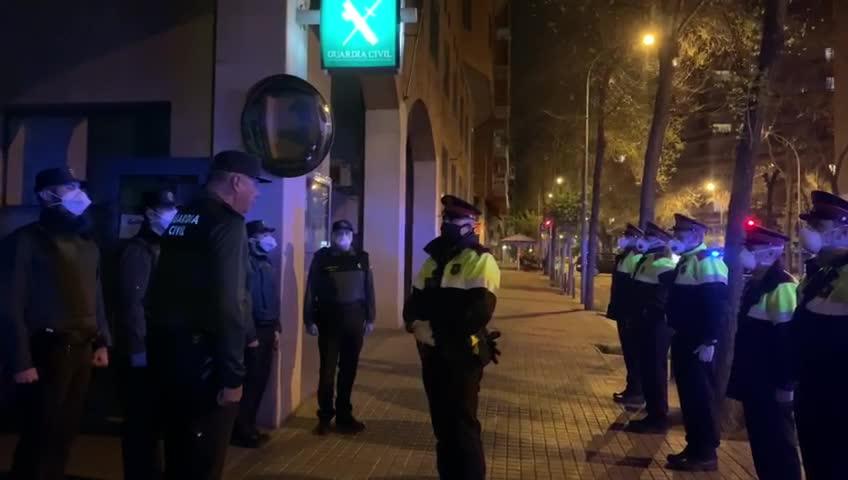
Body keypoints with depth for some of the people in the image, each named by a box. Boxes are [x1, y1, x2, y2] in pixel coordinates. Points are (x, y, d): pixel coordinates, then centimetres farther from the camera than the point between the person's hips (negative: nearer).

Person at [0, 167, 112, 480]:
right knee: (39, 435, 0)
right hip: (46, 353, -6)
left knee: (65, 432, 12)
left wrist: (101, 342, 12)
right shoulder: (25, 241, -7)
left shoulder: (87, 245, 15)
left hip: (81, 351, 6)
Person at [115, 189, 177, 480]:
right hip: (142, 350, -8)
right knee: (141, 419, 2)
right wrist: (139, 348, -20)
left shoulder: (162, 247, 13)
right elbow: (132, 302, -18)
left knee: (153, 417, 17)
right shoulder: (138, 250, -11)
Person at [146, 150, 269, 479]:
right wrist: (233, 374, -19)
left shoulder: (181, 219, 13)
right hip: (202, 354, -9)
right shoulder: (227, 222, -14)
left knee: (179, 447, 21)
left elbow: (164, 289, 16)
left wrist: (168, 334, 21)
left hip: (165, 347, 9)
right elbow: (229, 304, -22)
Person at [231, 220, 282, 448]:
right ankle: (242, 431, 9)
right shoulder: (247, 263, -14)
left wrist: (276, 328, 15)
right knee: (250, 381, -2)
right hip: (254, 331, -9)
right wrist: (251, 335, -20)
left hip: (267, 330, 9)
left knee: (260, 380, 12)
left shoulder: (266, 264, 15)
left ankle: (249, 427, 23)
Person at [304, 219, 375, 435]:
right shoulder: (322, 257, -2)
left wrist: (370, 318, 4)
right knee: (327, 370, 3)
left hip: (354, 320, 3)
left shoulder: (362, 258, 6)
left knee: (349, 370, 10)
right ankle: (325, 417, 16)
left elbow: (369, 289, 8)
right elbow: (311, 290, -3)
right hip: (329, 320, -3)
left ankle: (344, 415, 22)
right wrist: (309, 320, -8)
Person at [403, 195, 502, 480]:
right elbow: (415, 300, 13)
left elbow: (478, 311, -20)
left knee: (462, 423, -1)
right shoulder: (435, 259, 15)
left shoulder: (480, 261, -9)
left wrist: (436, 328, -22)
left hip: (462, 354, -7)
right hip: (432, 353, 7)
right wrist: (414, 322, -10)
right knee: (441, 420, 15)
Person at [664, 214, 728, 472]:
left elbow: (715, 305, -22)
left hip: (698, 343, -10)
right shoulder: (685, 261, 14)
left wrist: (709, 342, -24)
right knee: (688, 393, 14)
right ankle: (694, 447, 25)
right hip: (684, 339, 10)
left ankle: (706, 454, 8)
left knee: (700, 396, -2)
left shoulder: (707, 260, -16)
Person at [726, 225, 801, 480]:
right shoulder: (755, 283, 10)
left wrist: (786, 384, -19)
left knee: (778, 443, 4)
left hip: (772, 385, -9)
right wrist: (742, 373, 18)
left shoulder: (782, 286, -18)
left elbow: (789, 339, -21)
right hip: (754, 382, 9)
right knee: (760, 440, 17)